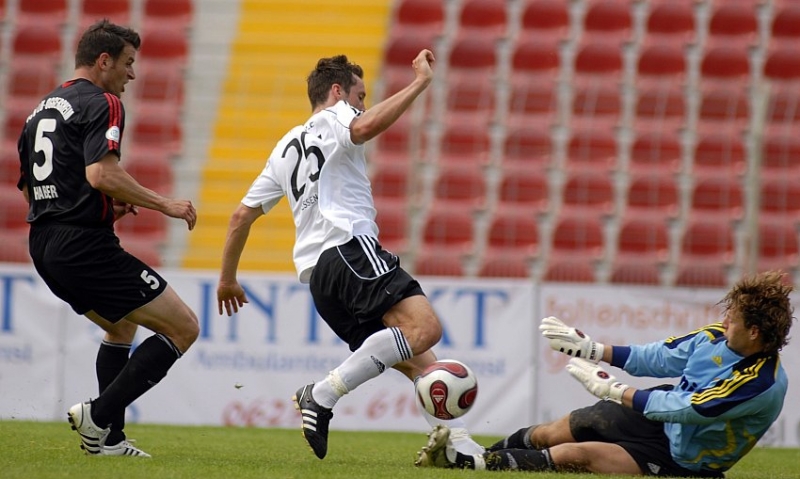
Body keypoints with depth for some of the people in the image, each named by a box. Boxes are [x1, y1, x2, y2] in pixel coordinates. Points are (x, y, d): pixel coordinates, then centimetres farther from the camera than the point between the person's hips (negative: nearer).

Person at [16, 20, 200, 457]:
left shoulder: (41, 109, 19)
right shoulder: (101, 104, -9)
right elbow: (101, 173, -24)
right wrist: (163, 204, -15)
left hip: (44, 246, 9)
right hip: (85, 245, -9)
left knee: (122, 326, 30)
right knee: (183, 327, -4)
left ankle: (109, 439, 21)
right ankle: (99, 415, -10)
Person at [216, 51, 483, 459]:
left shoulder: (286, 148, 32)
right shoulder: (334, 119, 9)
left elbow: (241, 215, 31)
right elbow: (367, 127, -17)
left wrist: (227, 279, 39)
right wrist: (420, 82, -10)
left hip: (317, 278, 9)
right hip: (350, 249, -9)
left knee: (418, 362, 5)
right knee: (425, 327, -27)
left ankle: (458, 443, -11)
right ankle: (324, 394, -29)